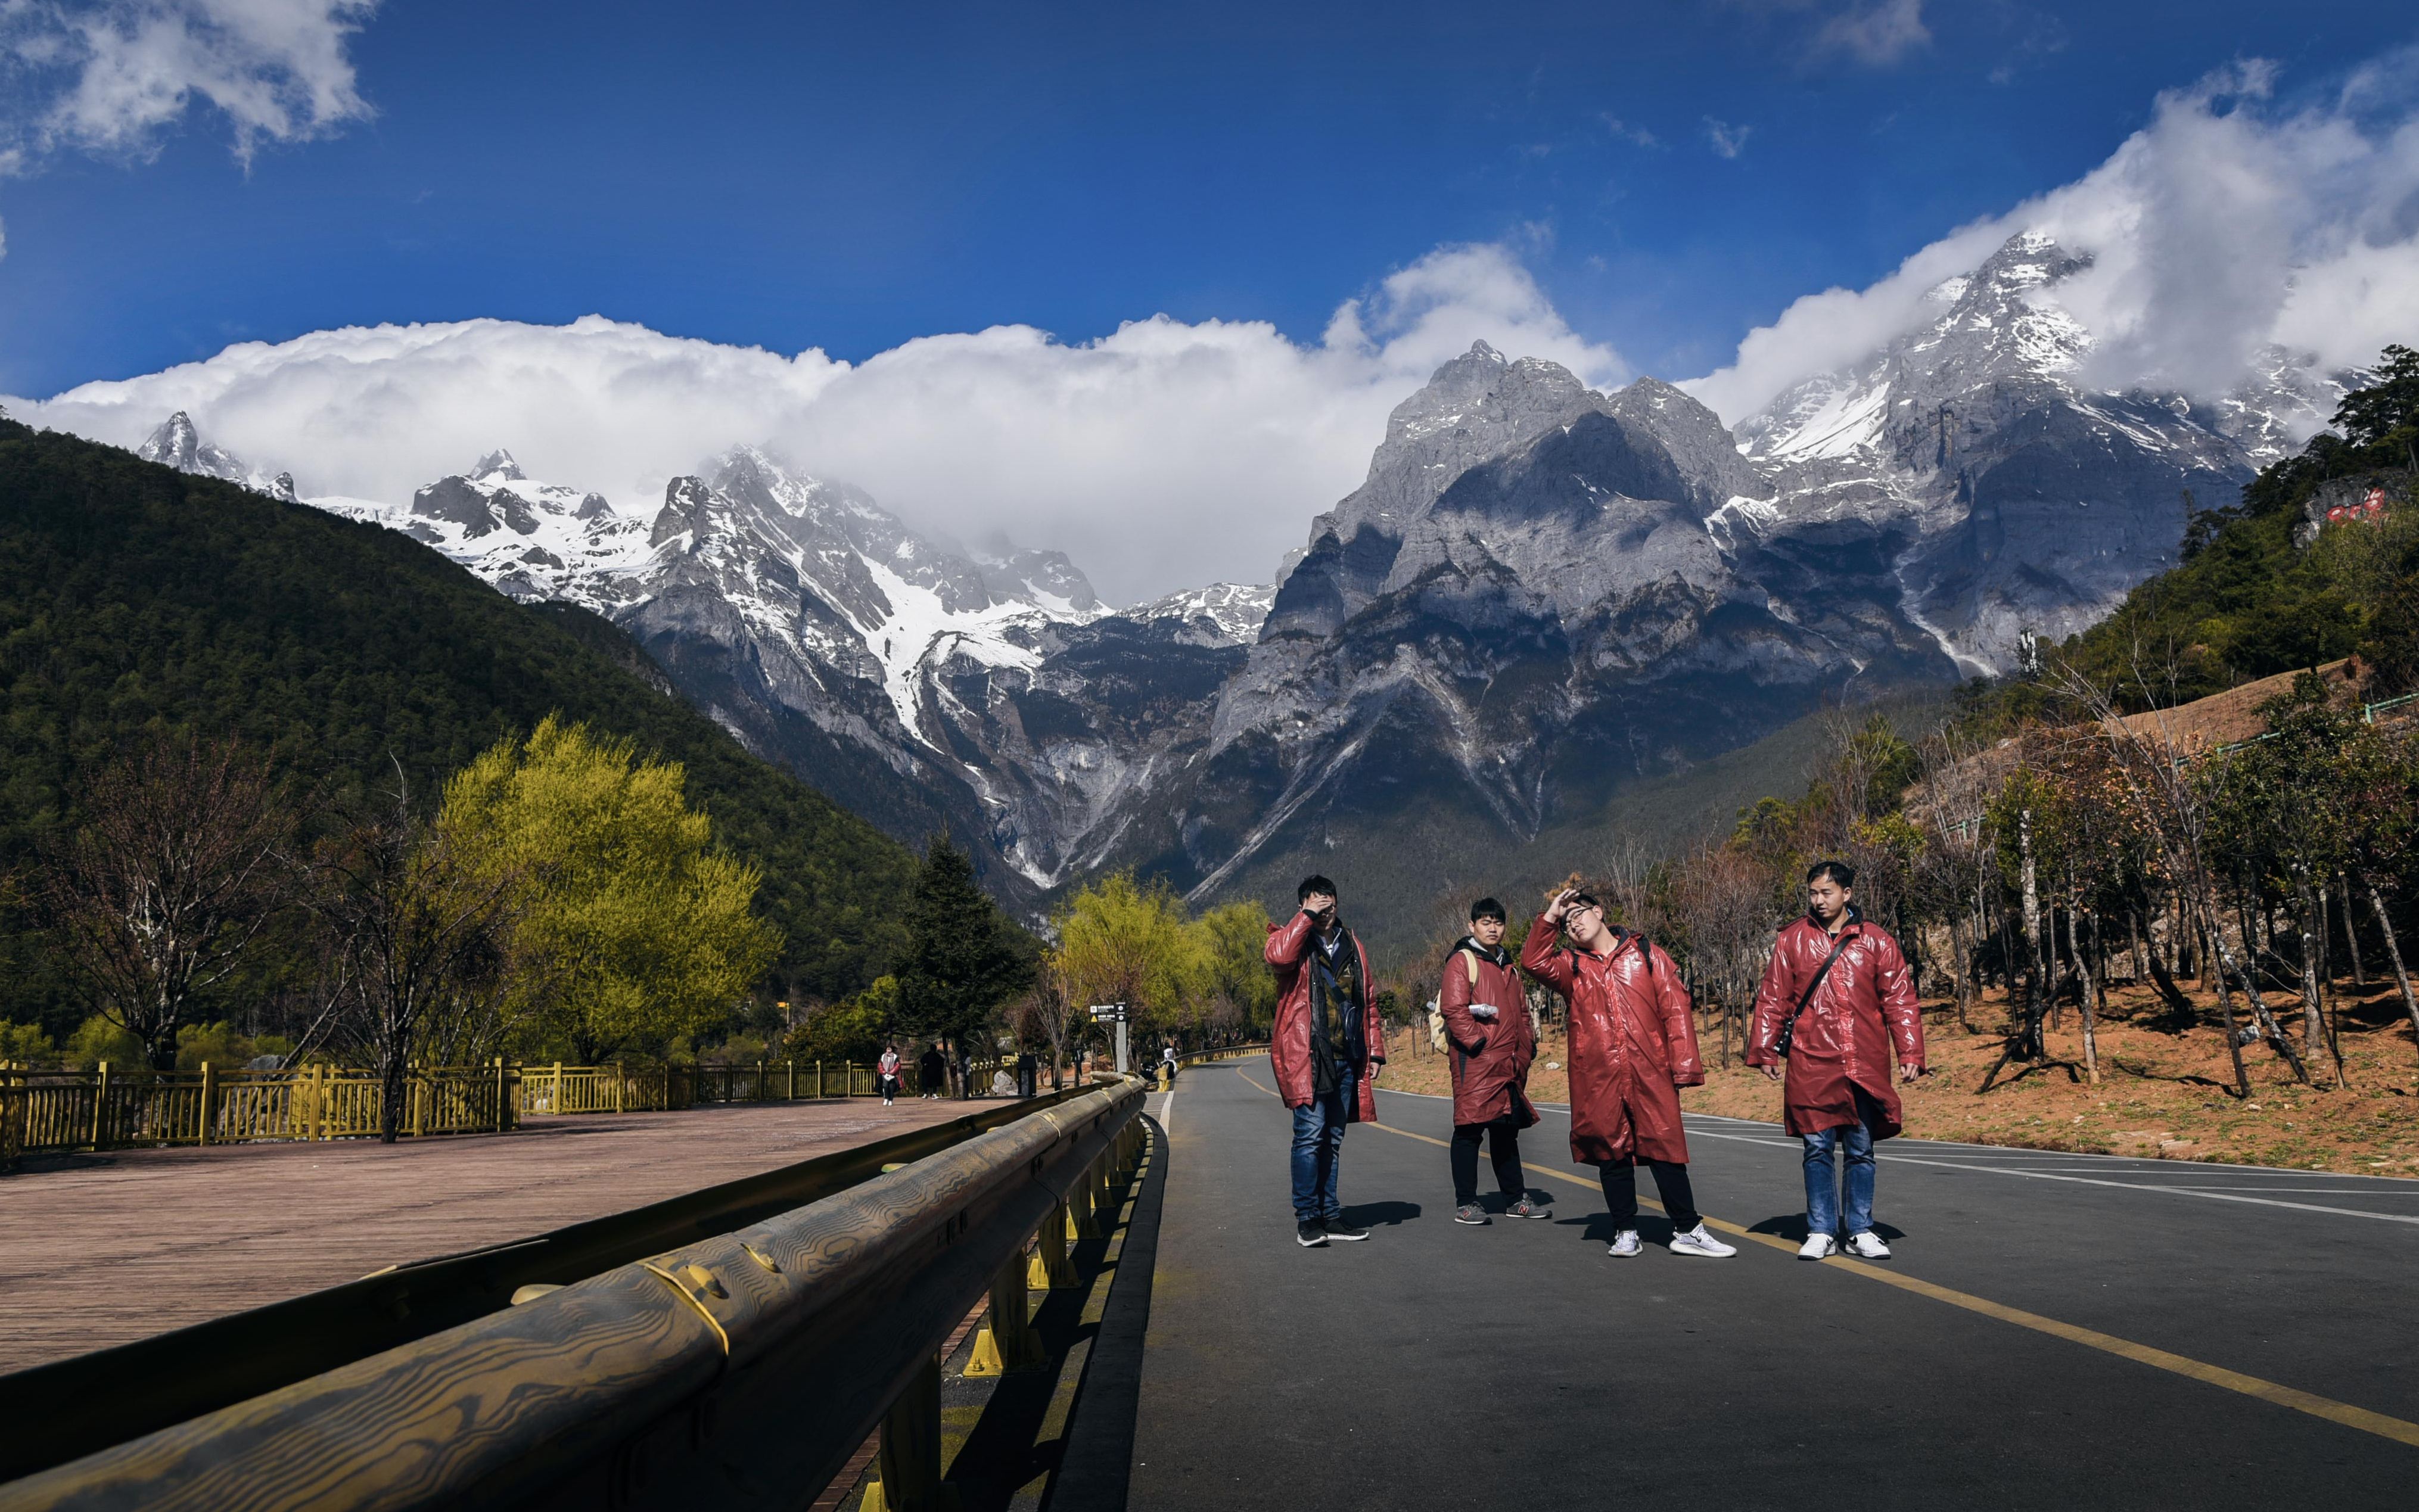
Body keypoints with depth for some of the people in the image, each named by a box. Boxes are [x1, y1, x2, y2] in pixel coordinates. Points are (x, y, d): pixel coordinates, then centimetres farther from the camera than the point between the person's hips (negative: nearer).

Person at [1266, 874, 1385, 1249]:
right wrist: (1308, 916, -16)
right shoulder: (1293, 940, 1)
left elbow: (1368, 1002, 21)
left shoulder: (1352, 947, 17)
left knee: (1333, 1139, 10)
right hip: (1306, 1056, -5)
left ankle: (1330, 1215, 16)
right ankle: (1307, 1219, -5)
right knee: (1310, 1133, -12)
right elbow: (1278, 955, -25)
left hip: (1346, 1059, 5)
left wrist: (1375, 1050, 15)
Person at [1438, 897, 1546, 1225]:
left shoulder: (1507, 966, 22)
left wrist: (1527, 1046, 13)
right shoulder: (1462, 961, -4)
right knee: (1470, 1129, -5)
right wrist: (1478, 1042, -19)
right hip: (1474, 1062, -8)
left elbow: (1521, 1011, 26)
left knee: (1507, 1131, 15)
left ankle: (1515, 1199, 22)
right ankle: (1466, 1204, -1)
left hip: (1509, 1064, 8)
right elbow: (1453, 1008, -15)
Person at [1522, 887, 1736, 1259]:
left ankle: (1688, 1231, 9)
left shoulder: (1645, 952, 7)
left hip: (1650, 1073, -2)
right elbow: (1533, 962, -7)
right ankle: (1625, 1233, 18)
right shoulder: (1572, 965, 13)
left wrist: (1684, 1065, -4)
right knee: (1612, 1152, 7)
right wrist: (1550, 917, -7)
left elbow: (1675, 1009, 3)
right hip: (1597, 1078, 2)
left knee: (1665, 1149, 0)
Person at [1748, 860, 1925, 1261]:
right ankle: (1821, 1232, 11)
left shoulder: (1877, 941, 6)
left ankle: (1861, 1232, 18)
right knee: (1818, 1149, 2)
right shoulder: (1793, 939, 6)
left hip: (1865, 1065, 1)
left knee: (1861, 1150, 7)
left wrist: (1910, 1054, -1)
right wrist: (1766, 1051, 3)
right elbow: (1772, 1000, 7)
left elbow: (1900, 1001, 6)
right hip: (1811, 1063, 0)